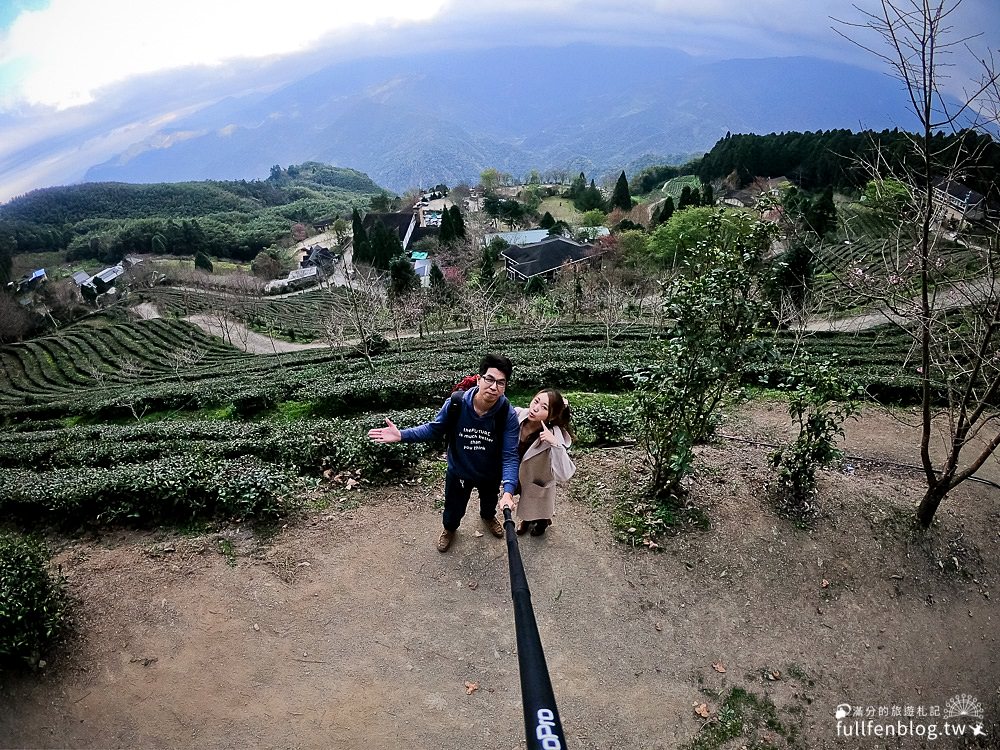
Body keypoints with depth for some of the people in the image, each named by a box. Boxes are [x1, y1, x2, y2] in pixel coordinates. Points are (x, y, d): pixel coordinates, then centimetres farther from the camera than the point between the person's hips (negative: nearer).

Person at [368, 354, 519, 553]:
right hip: (458, 472, -1)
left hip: (490, 475, 1)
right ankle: (449, 529, 62)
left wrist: (508, 491, -45)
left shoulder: (508, 415, -33)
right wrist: (401, 435, -25)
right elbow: (433, 429, -14)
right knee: (453, 508, 25)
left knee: (489, 501, 34)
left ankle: (488, 517, 72)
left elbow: (510, 455, -32)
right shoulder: (456, 404, -32)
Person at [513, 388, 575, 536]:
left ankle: (543, 522, 60)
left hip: (538, 481, -3)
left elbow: (564, 475, -43)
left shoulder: (553, 436, -37)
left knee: (539, 514, 26)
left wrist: (555, 444, -51)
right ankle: (525, 518, 64)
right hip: (518, 475, 3)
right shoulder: (518, 415, -28)